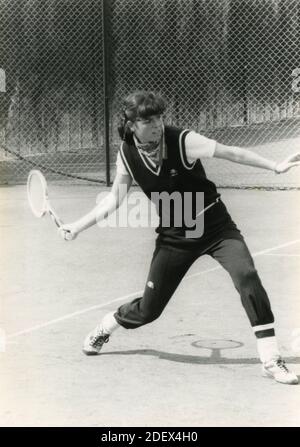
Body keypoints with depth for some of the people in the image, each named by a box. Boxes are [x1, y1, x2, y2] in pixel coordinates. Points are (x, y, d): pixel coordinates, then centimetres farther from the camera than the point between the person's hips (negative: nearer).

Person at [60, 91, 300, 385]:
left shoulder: (183, 142, -20)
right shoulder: (127, 155, -9)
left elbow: (230, 153, -21)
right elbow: (114, 199, 3)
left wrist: (275, 166, -27)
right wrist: (78, 226, -2)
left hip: (215, 225, -2)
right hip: (174, 236, 2)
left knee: (247, 276, -27)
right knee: (148, 309, 6)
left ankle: (271, 360, -20)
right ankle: (104, 329, 41)